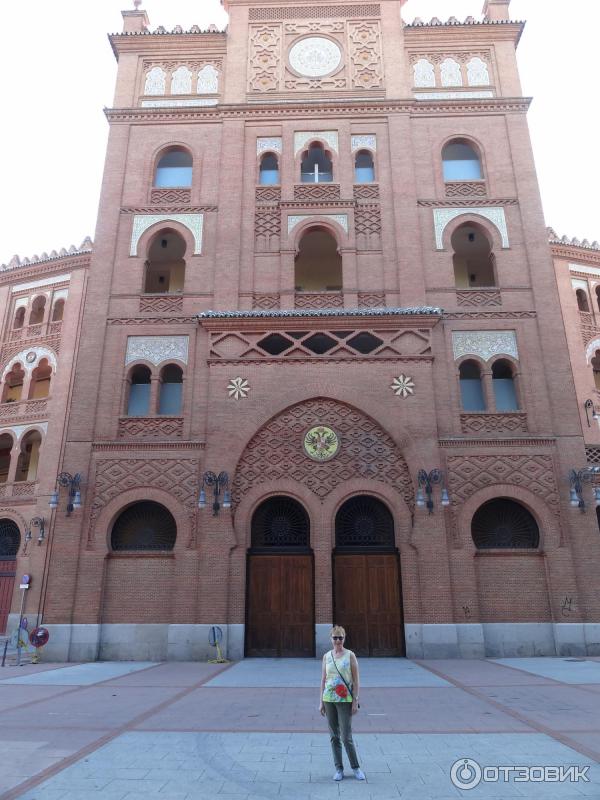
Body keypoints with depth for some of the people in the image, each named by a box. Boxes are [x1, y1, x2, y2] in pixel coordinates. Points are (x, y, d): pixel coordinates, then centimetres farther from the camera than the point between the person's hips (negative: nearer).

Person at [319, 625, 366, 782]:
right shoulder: (327, 656, 5)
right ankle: (339, 769, 22)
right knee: (334, 736, 9)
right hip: (329, 700, 3)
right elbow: (323, 679, 9)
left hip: (345, 700, -3)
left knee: (346, 737, -2)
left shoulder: (350, 655, -4)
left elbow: (356, 680, -3)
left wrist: (355, 701, -7)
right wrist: (321, 702, 7)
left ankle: (356, 768, 17)